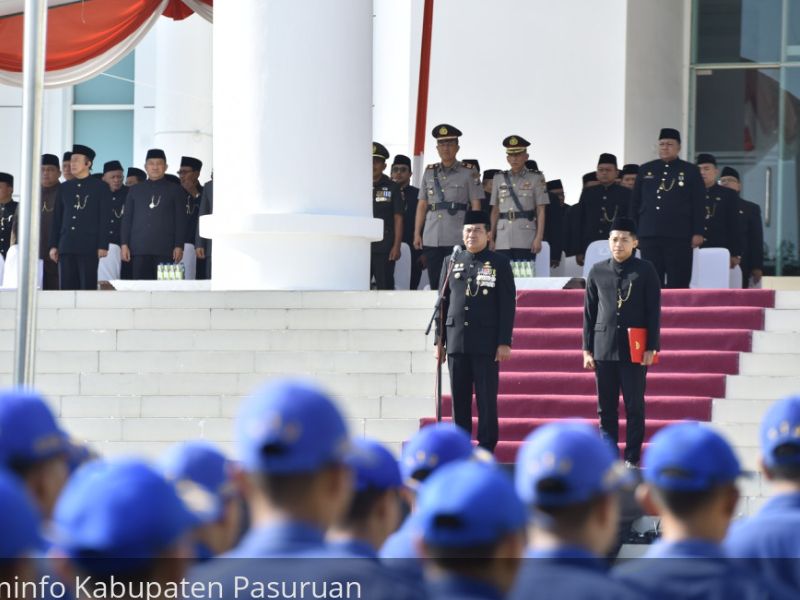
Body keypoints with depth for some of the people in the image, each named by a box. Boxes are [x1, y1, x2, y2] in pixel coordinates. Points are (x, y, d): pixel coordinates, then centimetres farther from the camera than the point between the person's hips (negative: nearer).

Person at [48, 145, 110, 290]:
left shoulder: (100, 188, 3)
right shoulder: (64, 188, 15)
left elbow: (104, 219, -1)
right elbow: (57, 218, 15)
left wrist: (103, 246, -8)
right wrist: (53, 245, 9)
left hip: (89, 247, -4)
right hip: (66, 247, 4)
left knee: (88, 288, -5)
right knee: (66, 288, 1)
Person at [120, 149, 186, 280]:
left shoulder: (175, 191, 10)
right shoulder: (135, 190, 16)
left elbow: (181, 220, 5)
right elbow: (127, 219, 15)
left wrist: (179, 246, -4)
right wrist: (124, 244, 5)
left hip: (165, 249, -2)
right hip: (140, 248, 2)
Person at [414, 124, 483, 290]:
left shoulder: (469, 174, 4)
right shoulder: (429, 172, 15)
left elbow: (476, 206, 3)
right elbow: (422, 205, 16)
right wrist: (417, 234, 10)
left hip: (457, 238, -3)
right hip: (432, 239, 4)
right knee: (435, 285, 4)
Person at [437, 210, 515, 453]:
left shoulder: (500, 263, 2)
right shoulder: (451, 262, 12)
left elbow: (508, 305, -1)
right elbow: (443, 303, 14)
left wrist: (505, 342, -8)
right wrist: (440, 339, 9)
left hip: (486, 344, -3)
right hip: (457, 341, 3)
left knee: (487, 398, -3)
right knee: (459, 398, 4)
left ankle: (486, 449, 0)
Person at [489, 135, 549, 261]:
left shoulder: (536, 178, 5)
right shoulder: (499, 179, 13)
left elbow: (541, 211, 1)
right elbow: (495, 211, 15)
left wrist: (539, 238, -8)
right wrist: (491, 238, 11)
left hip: (526, 240, -3)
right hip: (503, 240, 3)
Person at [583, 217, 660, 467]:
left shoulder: (645, 271, 1)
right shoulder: (597, 271, 8)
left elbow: (654, 312, 0)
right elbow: (589, 312, 11)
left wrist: (651, 348, -6)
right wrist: (587, 349, 7)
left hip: (634, 350, -2)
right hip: (604, 349, 2)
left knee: (634, 406, 1)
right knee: (606, 407, 5)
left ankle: (632, 458, 6)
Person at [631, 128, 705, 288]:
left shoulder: (691, 171, 4)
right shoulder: (645, 170, 13)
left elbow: (699, 205, 1)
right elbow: (635, 203, 15)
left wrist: (697, 233, -6)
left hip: (679, 237, -3)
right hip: (649, 236, 3)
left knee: (678, 282, -3)